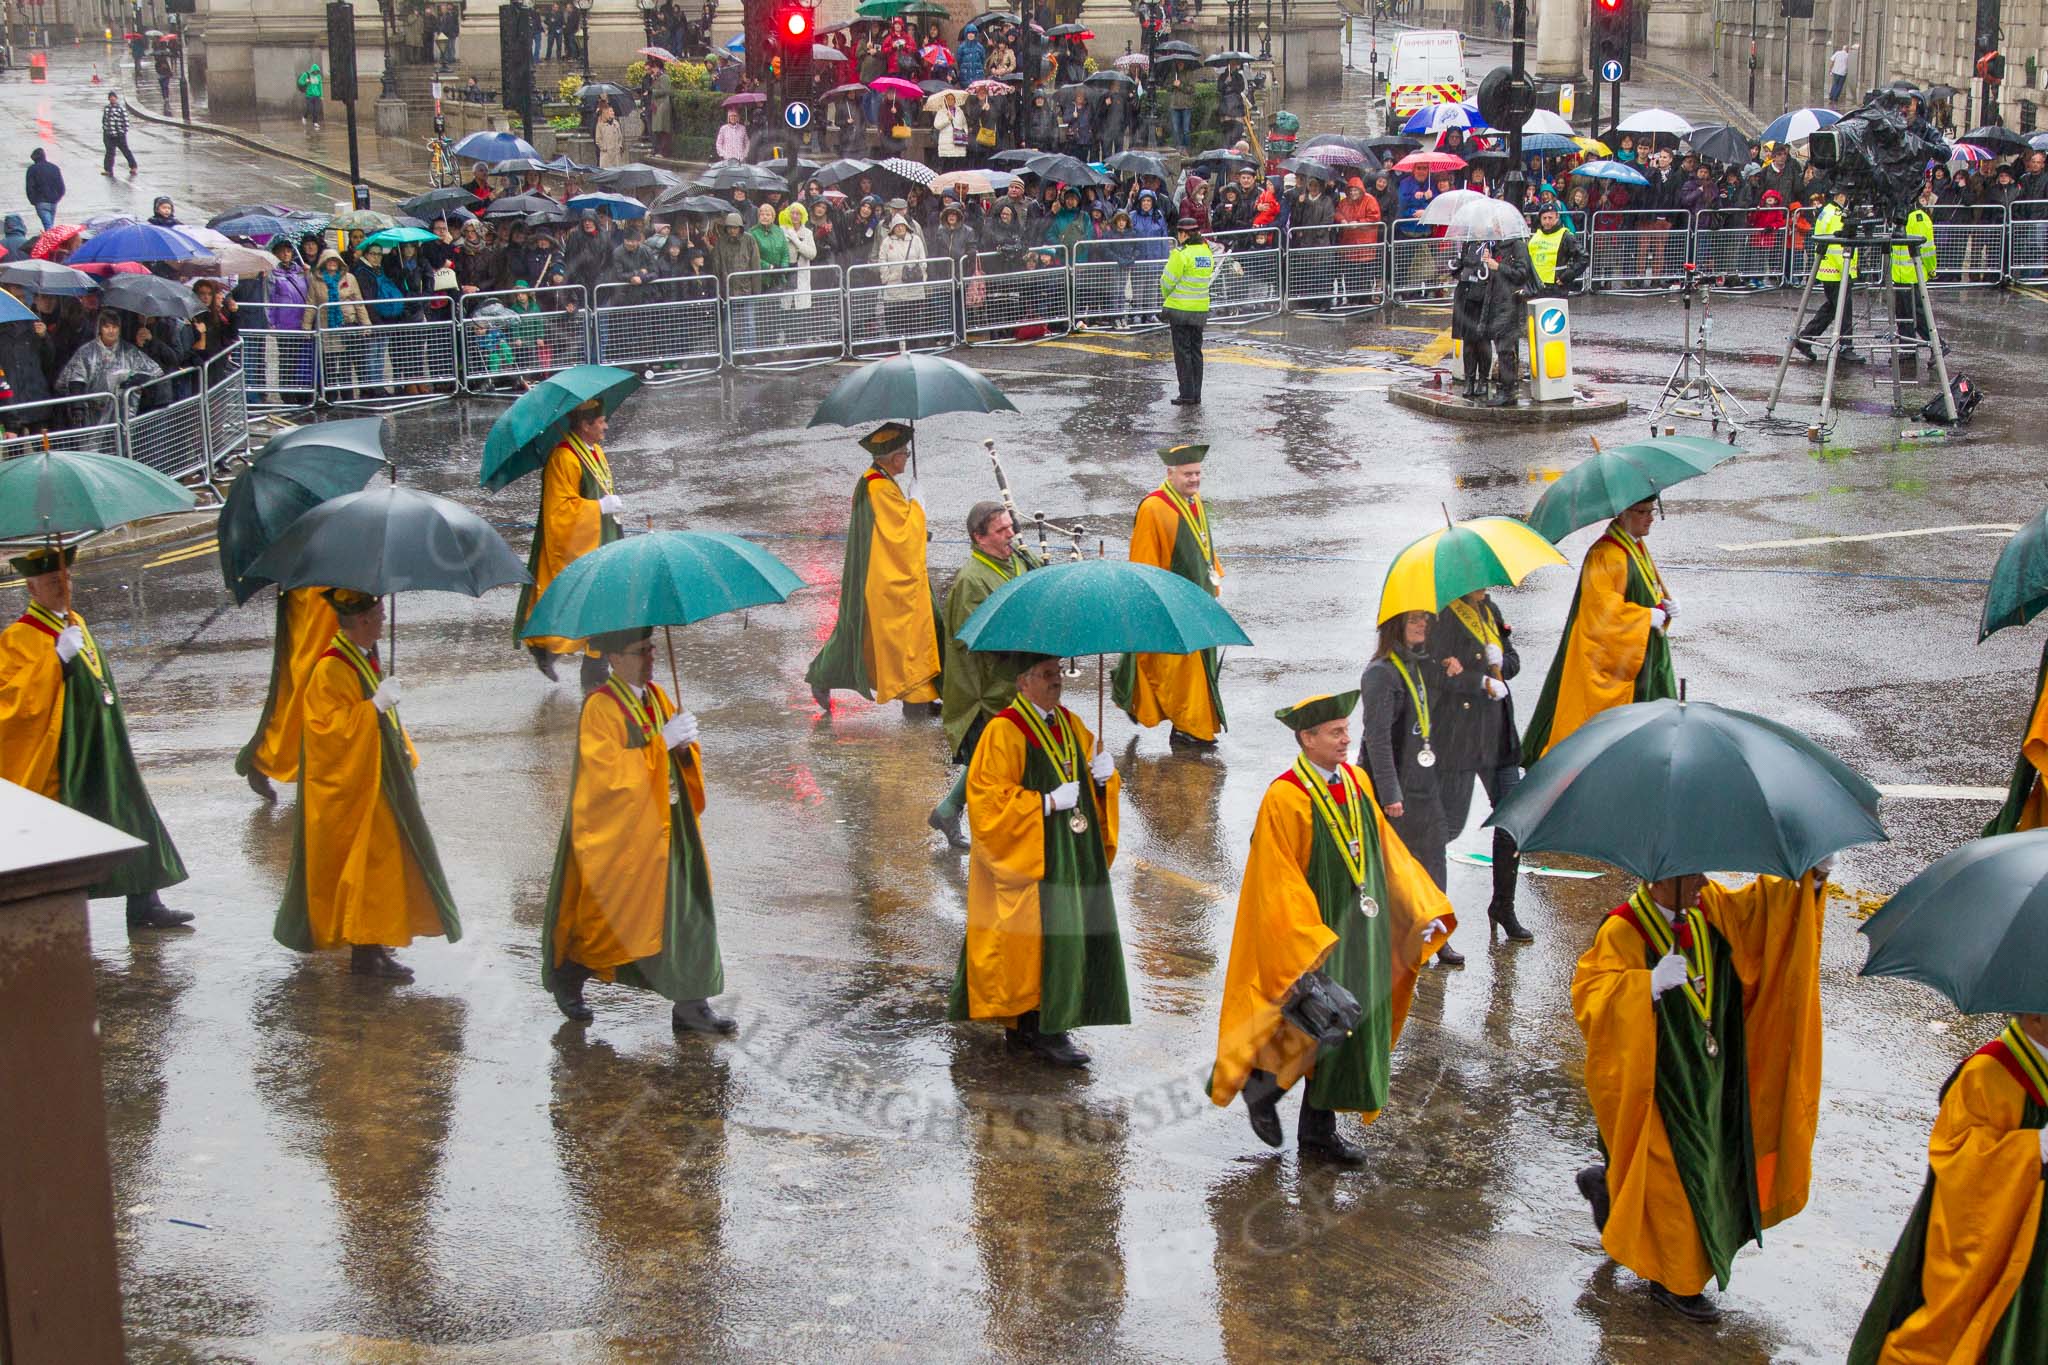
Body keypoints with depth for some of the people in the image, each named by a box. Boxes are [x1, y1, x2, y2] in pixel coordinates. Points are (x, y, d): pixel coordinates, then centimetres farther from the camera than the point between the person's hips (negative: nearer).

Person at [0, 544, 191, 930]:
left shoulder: (77, 623, 15)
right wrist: (58, 658, -28)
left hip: (105, 752, 8)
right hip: (62, 757, -8)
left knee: (133, 819, 4)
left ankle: (144, 905, 7)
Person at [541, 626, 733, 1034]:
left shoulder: (657, 697, 9)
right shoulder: (600, 708, -13)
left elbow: (690, 763, 12)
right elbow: (608, 773, -22)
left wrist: (685, 746, -11)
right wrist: (660, 742, -24)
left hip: (666, 826, 6)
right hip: (621, 830, -6)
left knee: (686, 906, 0)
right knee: (611, 915, 4)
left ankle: (690, 1005, 2)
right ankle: (568, 975, 30)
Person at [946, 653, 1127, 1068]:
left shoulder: (1070, 724, 14)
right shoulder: (1004, 731, -10)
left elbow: (1096, 781, 21)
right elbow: (988, 798, -14)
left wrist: (1104, 775, -3)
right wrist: (1047, 803, -18)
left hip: (1074, 857, 8)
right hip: (1029, 857, -7)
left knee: (1076, 937, 5)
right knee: (1045, 938, -11)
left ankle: (1022, 1029, 13)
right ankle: (1046, 1031, -5)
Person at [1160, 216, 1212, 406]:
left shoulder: (1181, 253, -15)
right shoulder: (1207, 252, 6)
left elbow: (1168, 281, -11)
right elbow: (1205, 278, 10)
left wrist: (1167, 297, 10)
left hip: (1181, 309, -6)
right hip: (1201, 308, 6)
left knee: (1183, 351, 1)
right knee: (1196, 350, 13)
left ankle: (1187, 395, 0)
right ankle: (1196, 396, 15)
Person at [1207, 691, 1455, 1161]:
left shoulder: (1356, 782, 5)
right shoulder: (1285, 799, -17)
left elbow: (1387, 848, 12)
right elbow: (1279, 883, -18)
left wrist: (1421, 909, 5)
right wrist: (1311, 944, -24)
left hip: (1359, 931, 7)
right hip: (1309, 932, -7)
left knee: (1352, 1030, 11)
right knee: (1322, 1029, -8)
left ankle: (1319, 1132, 24)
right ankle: (1261, 1086, 20)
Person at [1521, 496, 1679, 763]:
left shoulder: (1638, 549, 13)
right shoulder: (1605, 554, -17)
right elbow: (1601, 606, -23)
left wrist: (1664, 606, 3)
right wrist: (1648, 616, -17)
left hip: (1642, 656, 9)